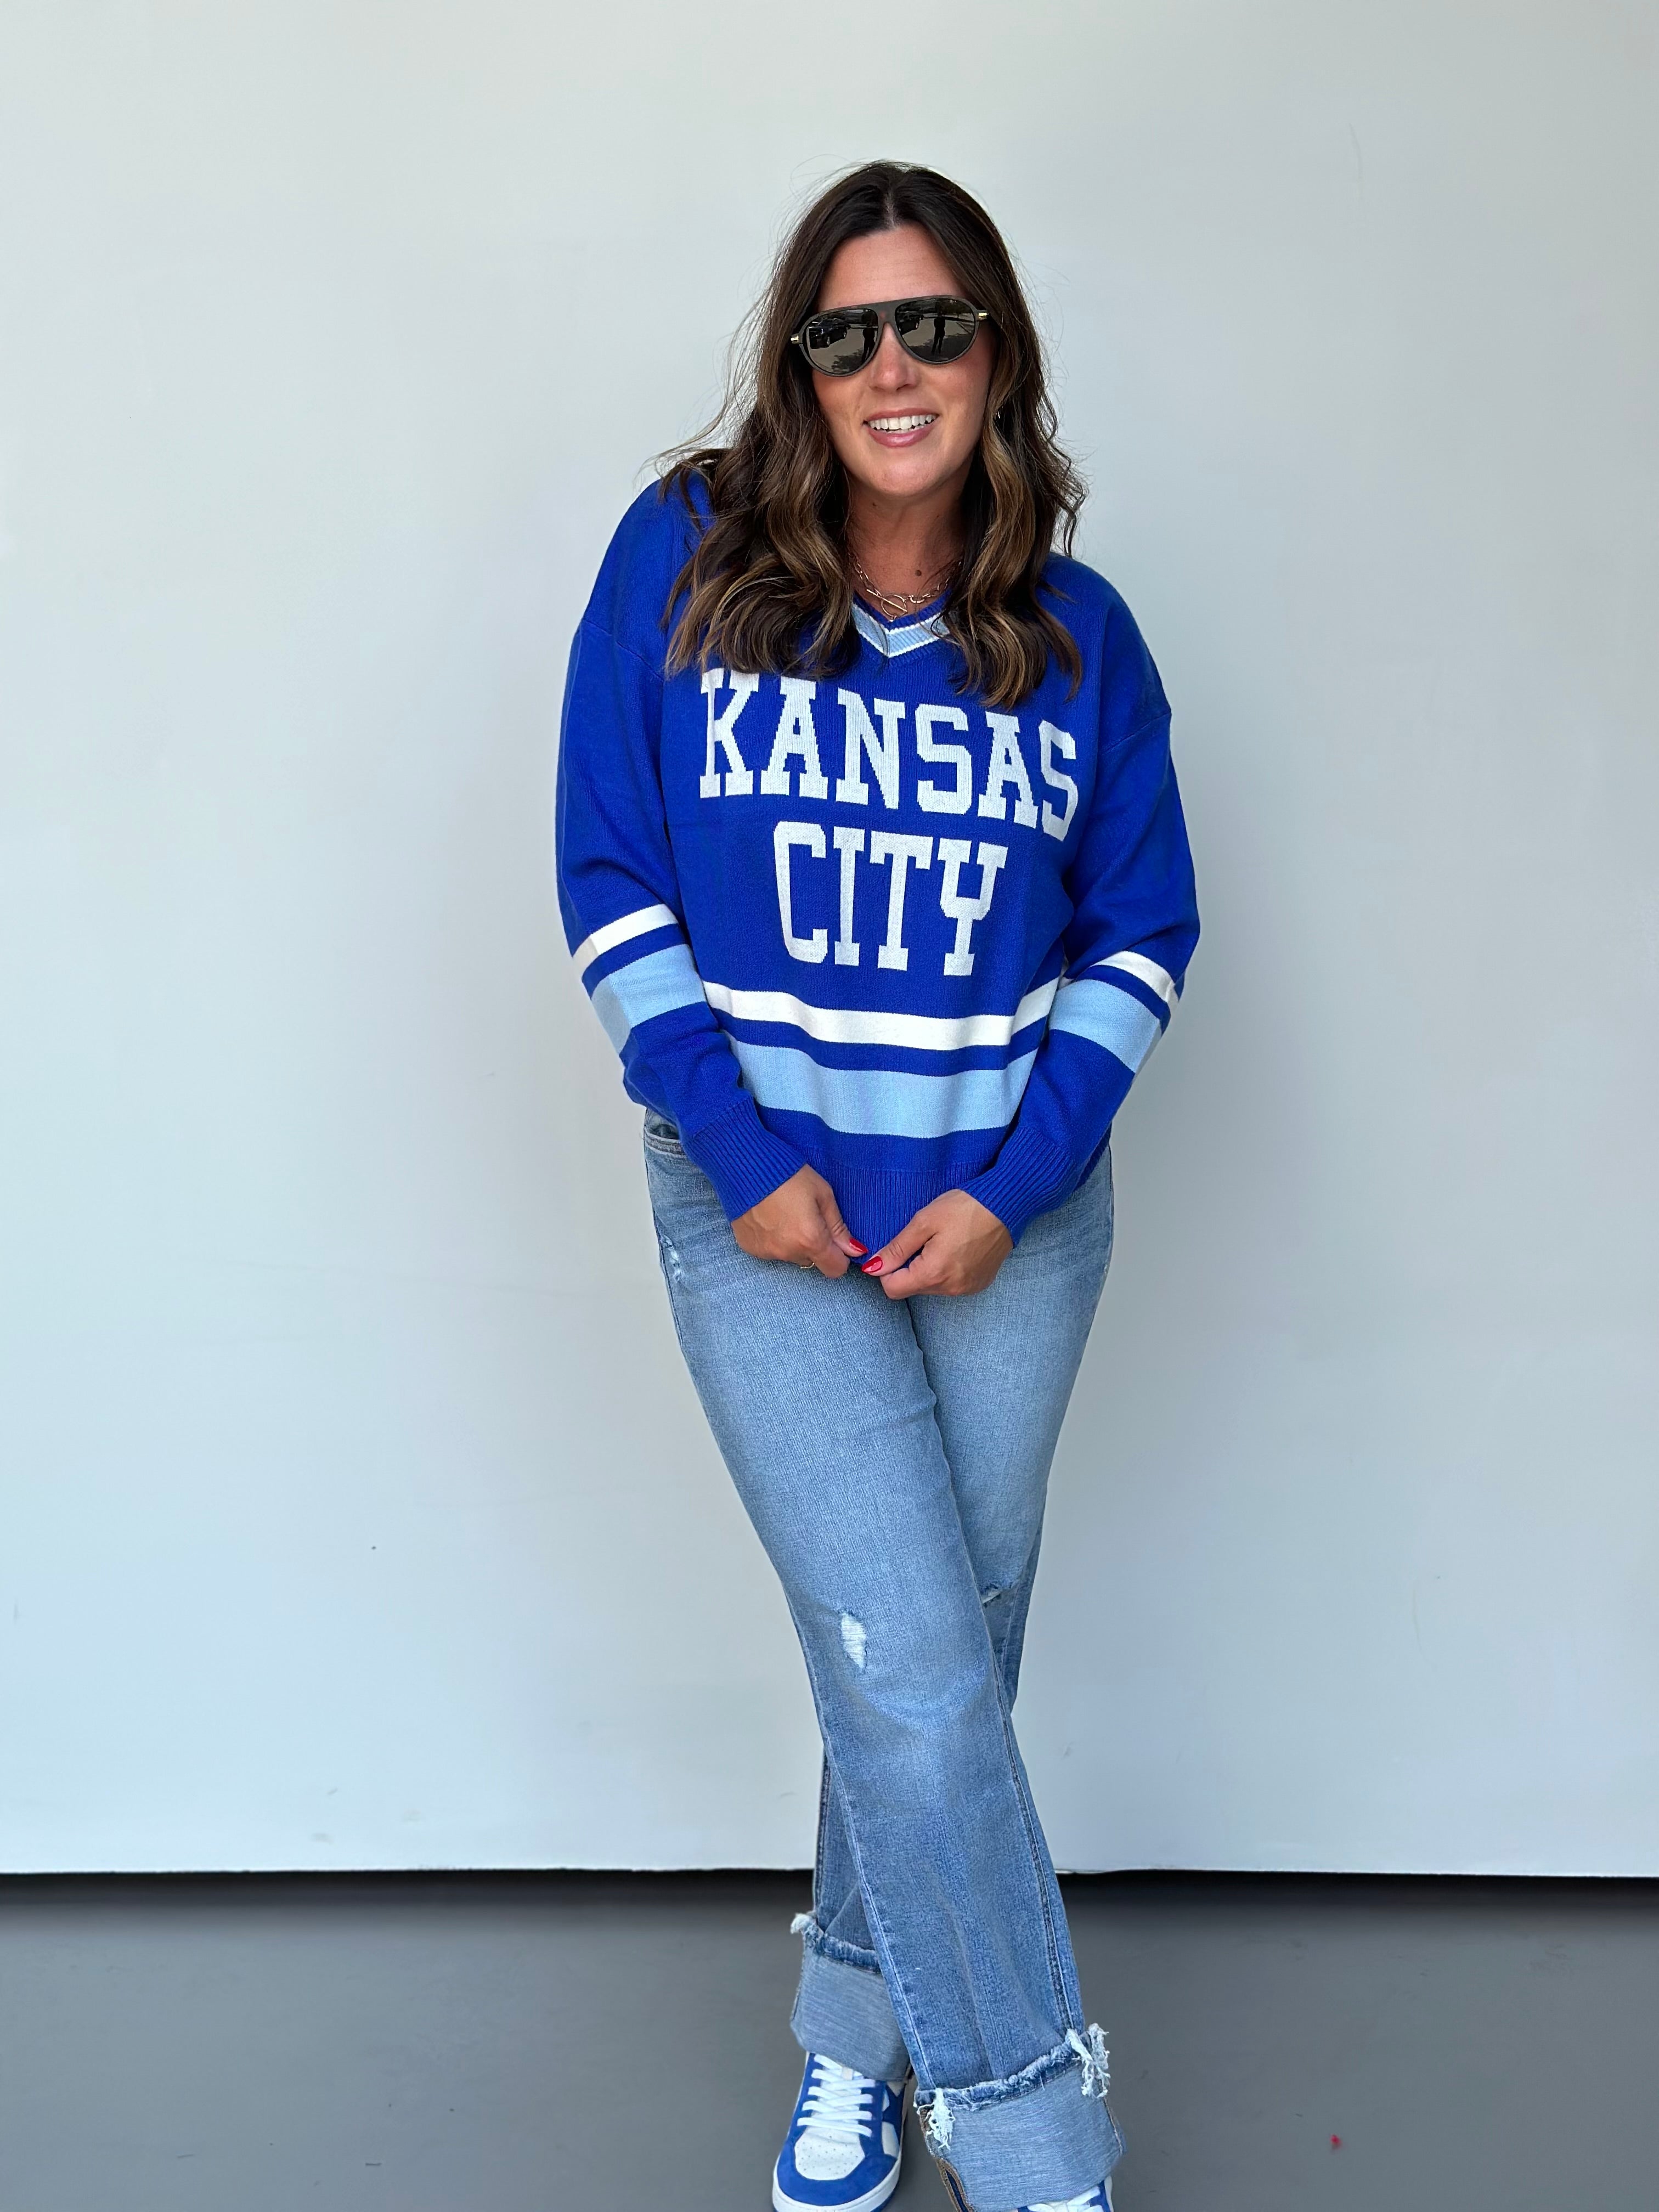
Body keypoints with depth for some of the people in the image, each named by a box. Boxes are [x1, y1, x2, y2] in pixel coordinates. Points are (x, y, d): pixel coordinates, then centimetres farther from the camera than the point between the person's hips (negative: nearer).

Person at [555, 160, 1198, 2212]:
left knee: (942, 1659, 12)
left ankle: (857, 2037, 36)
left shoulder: (1076, 633, 0)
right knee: (911, 1678, -6)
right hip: (767, 1206, -2)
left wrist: (1014, 1186, -8)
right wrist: (742, 1155, -12)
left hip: (1013, 1212, 3)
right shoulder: (682, 559, -5)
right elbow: (612, 875, -4)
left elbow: (1142, 926, 4)